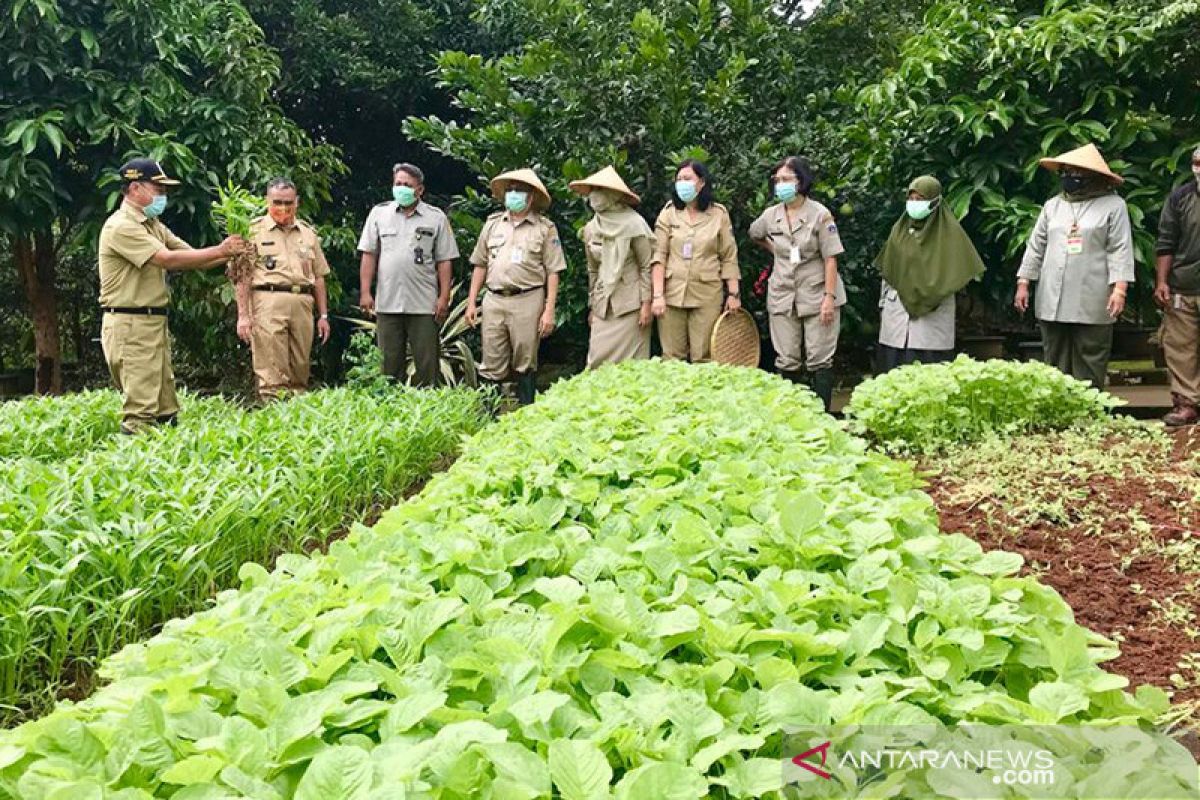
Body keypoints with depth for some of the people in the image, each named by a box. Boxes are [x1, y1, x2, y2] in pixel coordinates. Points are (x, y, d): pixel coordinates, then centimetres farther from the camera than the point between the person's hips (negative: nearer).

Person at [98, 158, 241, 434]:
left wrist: (229, 254, -5)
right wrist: (220, 250, -19)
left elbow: (191, 257, 12)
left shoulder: (153, 225, 16)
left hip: (155, 322, 9)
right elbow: (168, 259, -23)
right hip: (130, 325, -9)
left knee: (165, 407, 12)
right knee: (141, 411, -9)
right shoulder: (121, 226, -13)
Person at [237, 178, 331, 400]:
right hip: (268, 304, -4)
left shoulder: (308, 232, 18)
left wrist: (323, 315, 14)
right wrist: (243, 315, -8)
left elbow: (319, 276, 19)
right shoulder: (254, 231, 6)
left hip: (303, 305, 4)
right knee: (271, 375, -9)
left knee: (300, 373, 6)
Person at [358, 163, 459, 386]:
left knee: (427, 364, 1)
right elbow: (369, 255, 8)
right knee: (389, 363, 7)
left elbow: (444, 261, 3)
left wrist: (444, 297, -5)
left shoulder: (436, 217, 5)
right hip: (387, 303, 2)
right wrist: (365, 292, 0)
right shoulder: (379, 213, 10)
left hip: (424, 305, -1)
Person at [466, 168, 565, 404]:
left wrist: (549, 311, -8)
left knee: (525, 365, 4)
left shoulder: (545, 228, 2)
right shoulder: (493, 223, 13)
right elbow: (480, 265, 15)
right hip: (493, 300, 3)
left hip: (527, 301, -3)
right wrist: (471, 303, 9)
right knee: (491, 366, 5)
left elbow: (553, 272, -1)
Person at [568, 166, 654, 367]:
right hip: (603, 306, 5)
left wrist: (646, 304, -11)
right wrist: (592, 306, 16)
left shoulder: (633, 224, -8)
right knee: (598, 360, 1)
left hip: (630, 305, -5)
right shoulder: (591, 228, 8)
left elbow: (647, 267, -7)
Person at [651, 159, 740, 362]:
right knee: (672, 357, 3)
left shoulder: (719, 213, 3)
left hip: (707, 296, -1)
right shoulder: (669, 212, 4)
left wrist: (733, 294, 1)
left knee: (703, 358, 1)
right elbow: (658, 256, -1)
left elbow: (729, 257, 5)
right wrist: (657, 295, -9)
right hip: (672, 293, 1)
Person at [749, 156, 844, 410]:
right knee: (787, 362, 8)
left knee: (819, 361, -1)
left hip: (816, 296, -4)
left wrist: (829, 297, -16)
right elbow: (754, 235, 28)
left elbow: (830, 259, -10)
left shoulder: (819, 214, -7)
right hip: (782, 298, 4)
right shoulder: (770, 216, 4)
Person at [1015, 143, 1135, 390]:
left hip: (1092, 303, -4)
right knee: (1056, 364, 9)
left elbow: (1120, 250, -5)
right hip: (1052, 301, 4)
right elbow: (1036, 246, 14)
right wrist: (1023, 284, 8)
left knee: (1089, 366, 0)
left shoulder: (1113, 205, 0)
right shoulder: (1053, 205, 13)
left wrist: (1119, 289, -14)